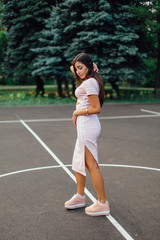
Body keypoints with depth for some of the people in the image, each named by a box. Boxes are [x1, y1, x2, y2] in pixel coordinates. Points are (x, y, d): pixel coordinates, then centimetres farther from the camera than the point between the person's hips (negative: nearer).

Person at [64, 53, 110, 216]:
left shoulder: (89, 83, -16)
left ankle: (103, 204, 5)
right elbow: (76, 70, 35)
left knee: (92, 165, -4)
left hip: (87, 127, -10)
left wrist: (77, 113, -11)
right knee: (79, 162, 18)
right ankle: (80, 196, 31)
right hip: (84, 126, 10)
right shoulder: (89, 80, 14)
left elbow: (96, 108, -21)